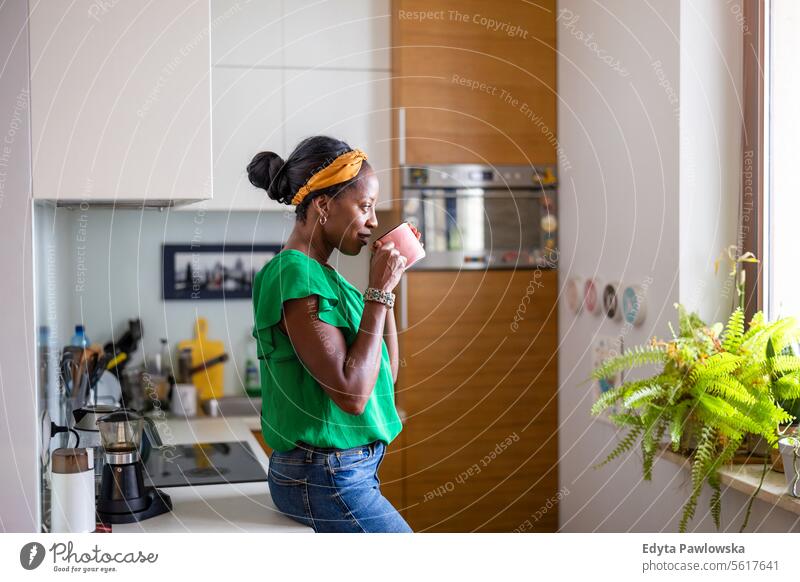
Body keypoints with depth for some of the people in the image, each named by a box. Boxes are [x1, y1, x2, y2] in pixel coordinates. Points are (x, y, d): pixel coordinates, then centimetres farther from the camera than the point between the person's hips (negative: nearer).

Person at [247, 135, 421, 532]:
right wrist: (379, 292, -18)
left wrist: (386, 284, 6)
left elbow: (386, 373, 14)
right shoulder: (294, 274, -17)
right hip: (327, 480, -9)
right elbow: (352, 394, -24)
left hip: (346, 470, 9)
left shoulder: (320, 274, 10)